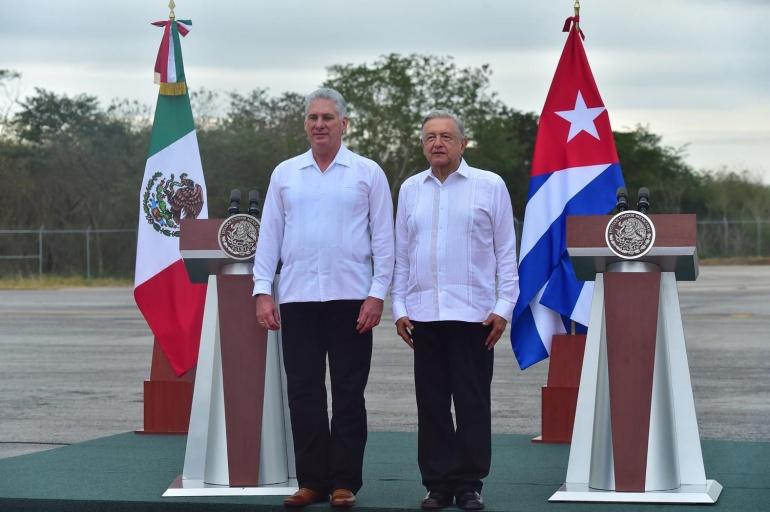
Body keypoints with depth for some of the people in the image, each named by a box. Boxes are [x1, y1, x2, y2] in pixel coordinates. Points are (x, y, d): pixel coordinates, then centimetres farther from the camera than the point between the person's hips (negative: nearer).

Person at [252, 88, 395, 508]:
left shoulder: (367, 173, 4)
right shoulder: (285, 174, 11)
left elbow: (383, 238, 3)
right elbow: (269, 235, 10)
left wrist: (377, 293, -6)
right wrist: (262, 291, 2)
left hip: (349, 296, -2)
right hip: (297, 297, 2)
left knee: (348, 394, 2)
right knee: (303, 394, 3)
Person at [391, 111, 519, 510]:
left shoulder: (490, 186, 3)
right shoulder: (410, 189, 12)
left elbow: (506, 251, 2)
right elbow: (401, 253, 14)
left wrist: (503, 306, -4)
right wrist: (399, 307, 7)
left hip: (473, 311, -3)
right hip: (424, 313, 3)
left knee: (472, 403, 0)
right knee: (431, 403, 5)